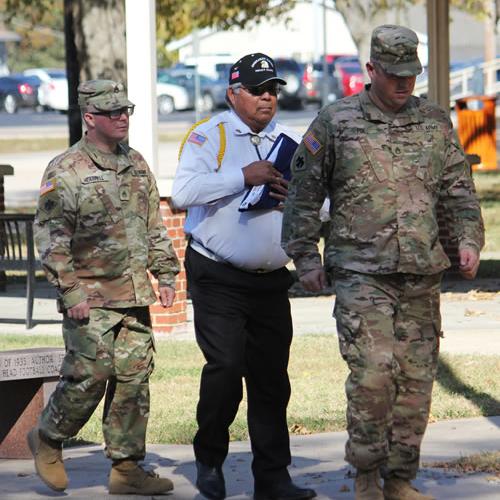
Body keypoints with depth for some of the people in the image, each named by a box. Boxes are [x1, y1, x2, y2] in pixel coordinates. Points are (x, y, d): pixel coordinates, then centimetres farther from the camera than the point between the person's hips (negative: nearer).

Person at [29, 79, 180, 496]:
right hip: (90, 295, -6)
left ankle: (126, 467, 10)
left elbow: (154, 225, 21)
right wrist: (70, 291, -15)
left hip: (135, 295, 6)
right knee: (90, 374, -9)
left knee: (134, 377, 4)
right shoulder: (66, 172, -8)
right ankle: (47, 439, 14)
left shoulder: (136, 165, 13)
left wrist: (166, 274, 14)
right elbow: (51, 237, -10)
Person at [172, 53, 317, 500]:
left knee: (271, 378, 5)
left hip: (271, 280, 5)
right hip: (218, 278, -5)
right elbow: (183, 193, -19)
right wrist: (244, 176, -21)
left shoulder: (292, 143, 12)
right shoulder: (209, 136, -4)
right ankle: (209, 460, 6)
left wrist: (293, 196, -11)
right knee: (225, 367, -14)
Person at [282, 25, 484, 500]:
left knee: (416, 378, 4)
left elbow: (459, 190, 15)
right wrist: (305, 257, 3)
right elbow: (303, 194, 6)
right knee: (373, 372, -14)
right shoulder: (335, 123, 0)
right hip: (360, 272, -4)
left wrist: (469, 240, 1)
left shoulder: (434, 122, 10)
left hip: (421, 275, 4)